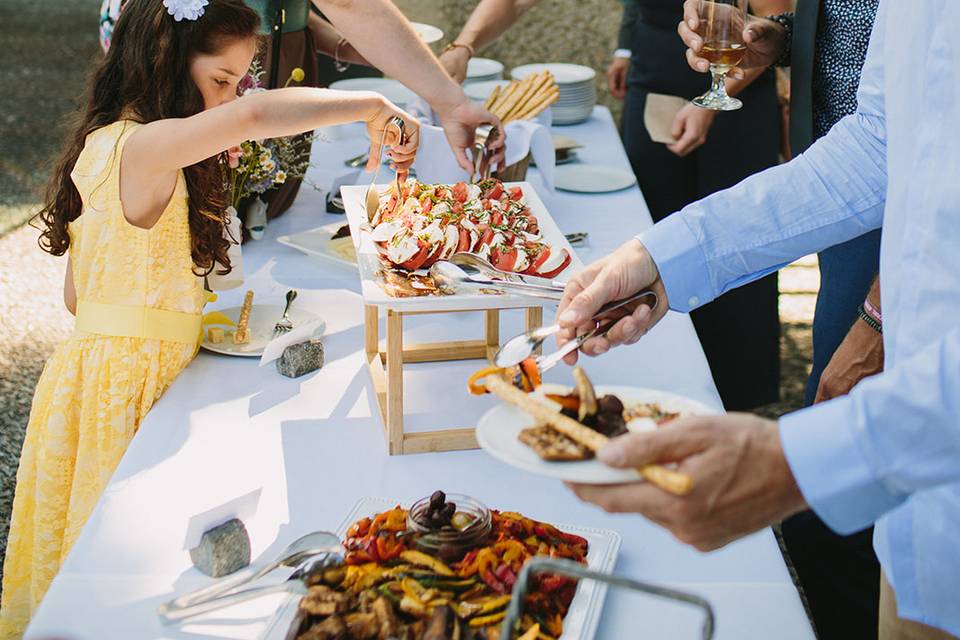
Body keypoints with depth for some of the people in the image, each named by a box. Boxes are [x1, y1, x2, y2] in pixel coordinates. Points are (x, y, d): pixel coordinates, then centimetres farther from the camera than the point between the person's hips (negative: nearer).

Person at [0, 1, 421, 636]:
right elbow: (254, 115, -40)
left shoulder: (109, 145, 9)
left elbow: (76, 295, 12)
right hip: (122, 386, -9)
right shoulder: (142, 148, -20)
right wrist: (372, 107, -30)